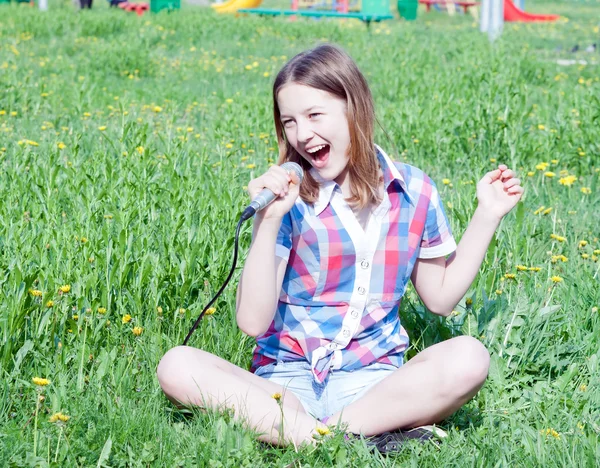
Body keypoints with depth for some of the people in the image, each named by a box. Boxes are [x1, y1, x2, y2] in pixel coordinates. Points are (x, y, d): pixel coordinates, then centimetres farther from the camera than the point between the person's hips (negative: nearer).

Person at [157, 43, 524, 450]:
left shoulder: (414, 192, 2)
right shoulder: (290, 199, -6)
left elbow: (441, 297, 15)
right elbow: (253, 322, -13)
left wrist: (488, 216, 8)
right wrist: (268, 221, -23)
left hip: (372, 381, 1)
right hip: (286, 382, -1)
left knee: (469, 359, -29)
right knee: (178, 366, -27)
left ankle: (330, 435, -25)